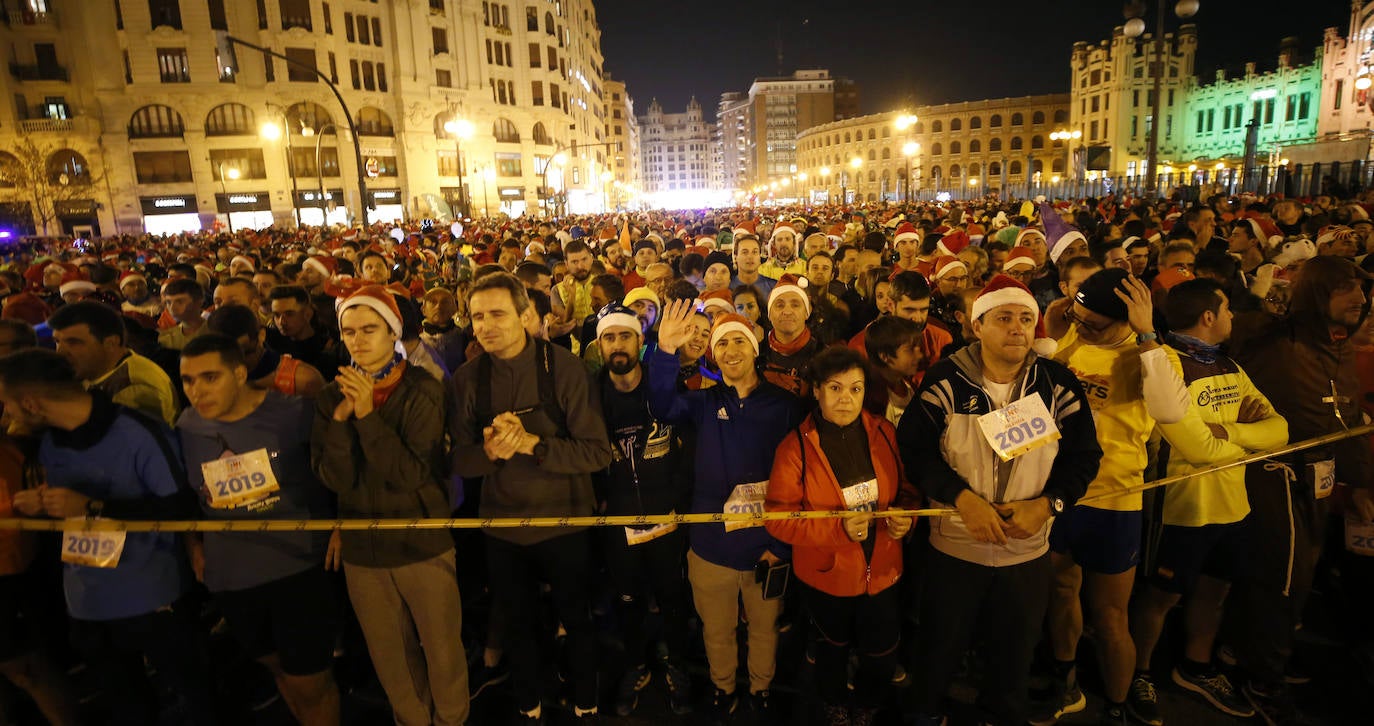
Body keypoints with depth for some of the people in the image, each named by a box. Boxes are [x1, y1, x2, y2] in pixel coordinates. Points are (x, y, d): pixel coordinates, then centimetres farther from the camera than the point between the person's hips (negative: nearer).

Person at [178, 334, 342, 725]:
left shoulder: (295, 413, -14)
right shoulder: (186, 429, -1)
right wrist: (193, 544, 7)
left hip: (300, 567, -4)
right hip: (230, 577, 5)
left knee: (310, 684, 5)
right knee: (279, 669, 23)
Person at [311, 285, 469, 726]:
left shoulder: (423, 390, -11)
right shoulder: (332, 396, -1)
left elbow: (412, 473, -19)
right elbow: (334, 479, -9)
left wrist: (368, 415, -25)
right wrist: (341, 418, -22)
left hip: (423, 542, -3)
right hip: (361, 549, 3)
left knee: (442, 651, 12)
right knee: (388, 656, 20)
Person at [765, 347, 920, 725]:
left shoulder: (884, 432, -8)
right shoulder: (795, 447, -19)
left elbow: (907, 489, 4)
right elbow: (778, 517, -19)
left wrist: (906, 516, -17)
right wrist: (838, 528, -29)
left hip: (882, 572, 3)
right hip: (827, 574, -2)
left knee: (883, 658, 18)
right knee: (834, 650, 24)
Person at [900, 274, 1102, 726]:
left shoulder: (1059, 384, -5)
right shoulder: (946, 381, -12)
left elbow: (1084, 457, -1)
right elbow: (914, 447, -14)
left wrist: (1046, 504, -16)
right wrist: (962, 498, -24)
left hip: (1029, 552, 2)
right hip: (954, 548, -2)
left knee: (1015, 654, 22)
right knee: (941, 649, 18)